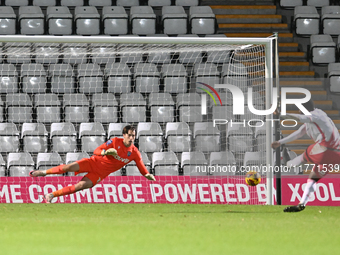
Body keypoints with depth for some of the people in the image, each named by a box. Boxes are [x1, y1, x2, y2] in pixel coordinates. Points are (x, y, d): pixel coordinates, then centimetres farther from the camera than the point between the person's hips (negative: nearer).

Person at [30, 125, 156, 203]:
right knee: (70, 167, -19)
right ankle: (44, 172, 6)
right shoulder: (115, 142, -8)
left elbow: (142, 169, 2)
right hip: (94, 163, -1)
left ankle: (51, 195, -9)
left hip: (101, 174, 1)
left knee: (80, 186, -18)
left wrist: (148, 175, -19)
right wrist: (106, 152, -28)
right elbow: (96, 151, -7)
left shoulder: (135, 153, -4)